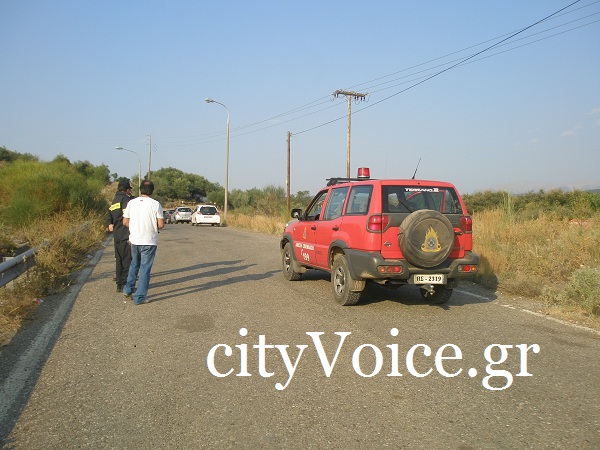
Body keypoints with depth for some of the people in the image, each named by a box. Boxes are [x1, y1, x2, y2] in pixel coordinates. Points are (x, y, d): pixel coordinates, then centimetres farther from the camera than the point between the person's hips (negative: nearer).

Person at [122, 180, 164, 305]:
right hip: (149, 241, -4)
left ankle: (128, 289, 29)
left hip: (134, 240, 4)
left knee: (134, 264, 25)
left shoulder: (131, 203, 0)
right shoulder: (155, 204, -10)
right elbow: (161, 224, -12)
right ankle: (139, 297, 6)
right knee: (145, 268, 4)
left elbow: (125, 222, 3)